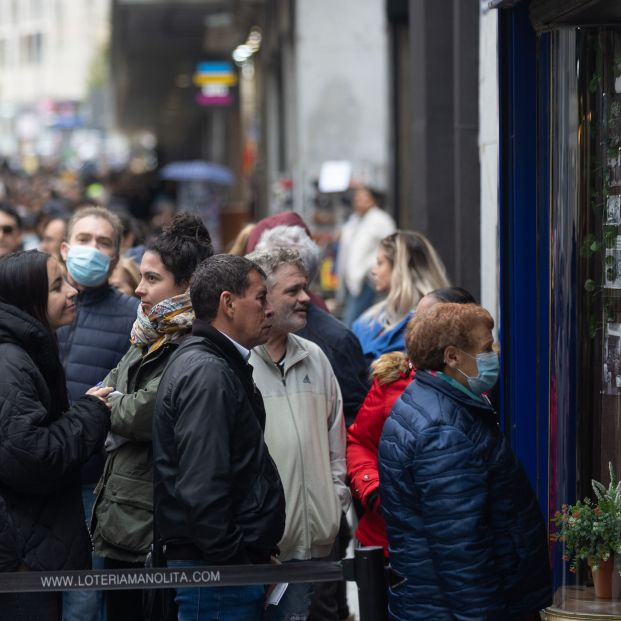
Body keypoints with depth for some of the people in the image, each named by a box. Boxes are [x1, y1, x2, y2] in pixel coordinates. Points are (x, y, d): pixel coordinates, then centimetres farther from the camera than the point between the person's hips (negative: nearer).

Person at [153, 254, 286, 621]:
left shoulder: (222, 367, 17)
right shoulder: (206, 373, -16)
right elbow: (201, 489, -23)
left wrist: (257, 556, 14)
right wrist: (239, 566, -18)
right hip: (217, 567, -10)